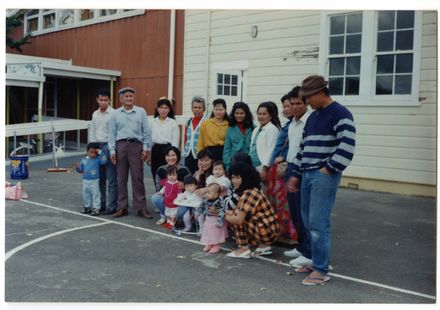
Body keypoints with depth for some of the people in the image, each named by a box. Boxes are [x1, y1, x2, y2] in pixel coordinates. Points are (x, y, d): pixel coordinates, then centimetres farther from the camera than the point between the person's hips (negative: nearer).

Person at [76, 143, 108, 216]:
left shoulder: (98, 159, -3)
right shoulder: (84, 160, 7)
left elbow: (104, 161, -19)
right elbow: (80, 169, 13)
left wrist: (100, 152, -18)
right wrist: (78, 167, -10)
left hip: (94, 181, -4)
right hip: (85, 181, 5)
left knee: (95, 194, -4)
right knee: (86, 195, 15)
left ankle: (96, 208, 1)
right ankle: (87, 207, 29)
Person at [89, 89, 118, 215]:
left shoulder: (113, 114, -7)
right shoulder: (95, 114, 13)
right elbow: (92, 132, 17)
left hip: (109, 146, -6)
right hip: (97, 146, 6)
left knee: (111, 179, -1)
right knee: (100, 178, 12)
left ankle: (111, 206, 5)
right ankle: (101, 204, 22)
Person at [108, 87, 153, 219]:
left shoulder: (141, 112, 7)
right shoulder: (115, 114, 10)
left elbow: (146, 131, 6)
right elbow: (112, 133, 9)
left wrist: (146, 148, -1)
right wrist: (112, 151, 2)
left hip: (136, 145, -2)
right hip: (121, 145, 2)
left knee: (137, 178, -2)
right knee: (121, 179, 6)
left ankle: (140, 208, 3)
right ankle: (122, 207, 14)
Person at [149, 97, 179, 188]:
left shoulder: (173, 123, 0)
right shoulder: (153, 122, 9)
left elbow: (175, 142, -2)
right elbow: (150, 139, 11)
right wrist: (149, 156, 10)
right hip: (155, 150, 4)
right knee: (156, 177, 7)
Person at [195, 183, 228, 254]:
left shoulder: (219, 202, -28)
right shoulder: (206, 200, -7)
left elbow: (222, 212, -31)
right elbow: (202, 207, 11)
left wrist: (219, 222, -35)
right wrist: (197, 213, 20)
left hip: (215, 222, -6)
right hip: (208, 221, 7)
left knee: (216, 235, 8)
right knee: (208, 235, 19)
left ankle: (216, 247, 23)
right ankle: (209, 245, 36)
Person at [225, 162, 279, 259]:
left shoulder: (248, 193, -19)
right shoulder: (250, 191, 11)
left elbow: (239, 219, -24)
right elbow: (238, 212, 14)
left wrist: (224, 216, -7)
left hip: (266, 232, -10)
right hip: (269, 230, 10)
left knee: (236, 219, -9)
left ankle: (244, 249, -1)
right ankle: (263, 246, 15)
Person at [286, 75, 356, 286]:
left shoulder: (340, 114, -8)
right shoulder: (312, 117, 19)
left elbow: (347, 147, -18)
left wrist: (328, 170, -16)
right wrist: (295, 175, 19)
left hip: (325, 176, -9)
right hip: (307, 175, 9)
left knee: (318, 223, -9)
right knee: (308, 221, 12)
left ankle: (321, 270, 1)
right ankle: (317, 261, 25)